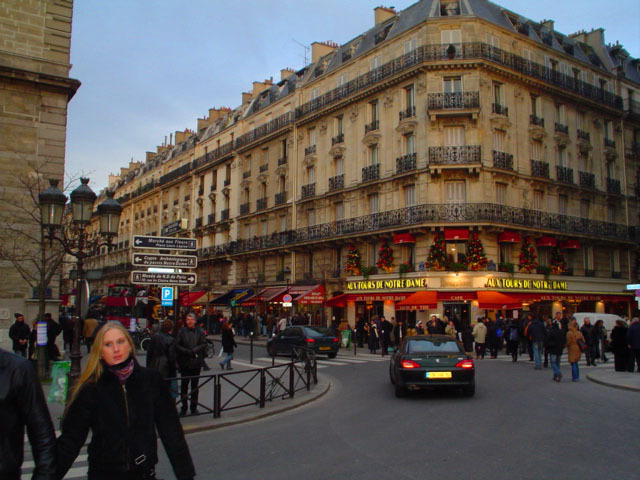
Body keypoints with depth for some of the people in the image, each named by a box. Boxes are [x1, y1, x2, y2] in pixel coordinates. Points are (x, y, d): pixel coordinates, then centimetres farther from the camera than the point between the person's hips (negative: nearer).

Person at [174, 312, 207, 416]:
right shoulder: (181, 332, -2)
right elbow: (177, 345, -3)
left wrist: (194, 350, -17)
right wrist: (187, 351, -15)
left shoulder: (200, 332, 0)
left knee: (195, 385, 10)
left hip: (196, 362, 1)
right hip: (184, 362, -1)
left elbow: (204, 344, -3)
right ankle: (184, 407, 13)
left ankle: (194, 407, 20)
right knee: (184, 384, 1)